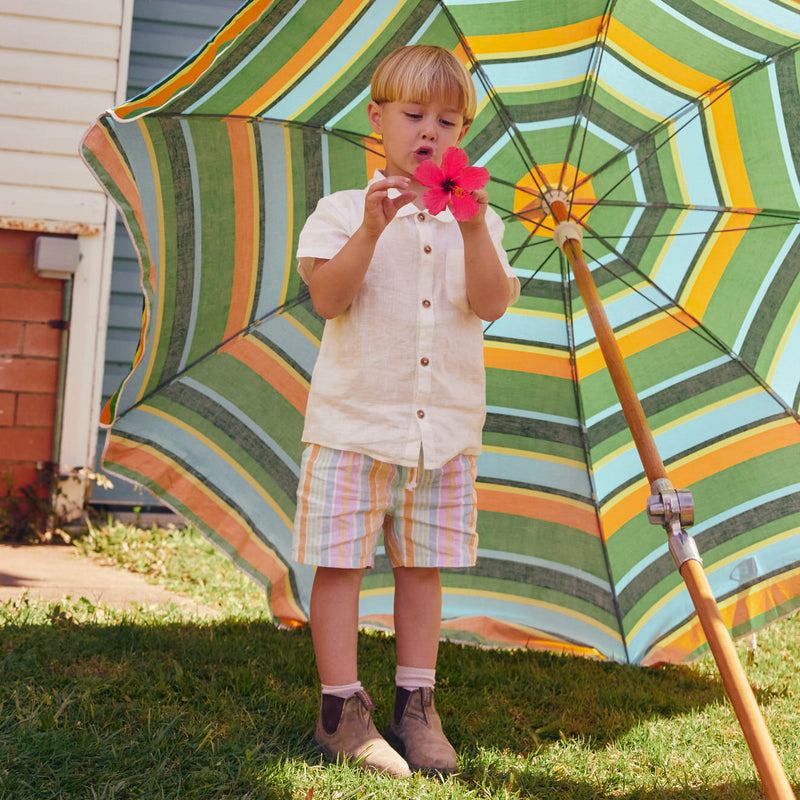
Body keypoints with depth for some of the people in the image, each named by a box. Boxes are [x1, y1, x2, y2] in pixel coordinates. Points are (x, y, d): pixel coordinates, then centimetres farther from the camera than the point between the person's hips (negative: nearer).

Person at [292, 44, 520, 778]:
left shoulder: (475, 220, 10)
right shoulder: (344, 210, 2)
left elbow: (492, 304, -6)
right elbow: (328, 298, -11)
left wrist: (474, 228, -19)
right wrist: (372, 229, -23)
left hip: (445, 424, 3)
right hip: (355, 420, -2)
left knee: (423, 565, 10)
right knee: (341, 561, -1)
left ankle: (416, 706, 19)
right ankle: (342, 708, 9)